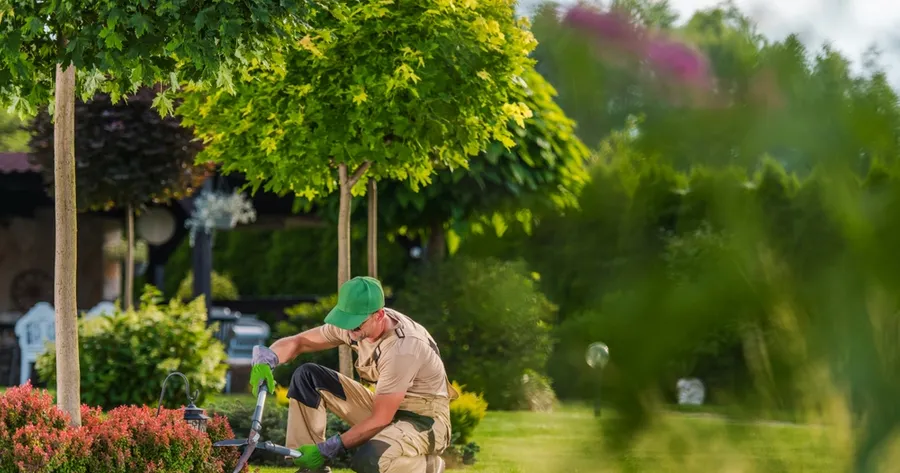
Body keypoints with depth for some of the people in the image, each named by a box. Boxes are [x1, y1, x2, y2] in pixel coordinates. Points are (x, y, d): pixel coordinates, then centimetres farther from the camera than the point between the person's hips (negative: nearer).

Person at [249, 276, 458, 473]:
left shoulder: (402, 348, -31)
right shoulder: (353, 322, -10)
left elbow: (380, 420, -27)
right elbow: (298, 342, -2)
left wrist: (328, 449, -24)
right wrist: (266, 360, -24)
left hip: (424, 420, -8)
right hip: (383, 408, 8)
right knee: (306, 377, -5)